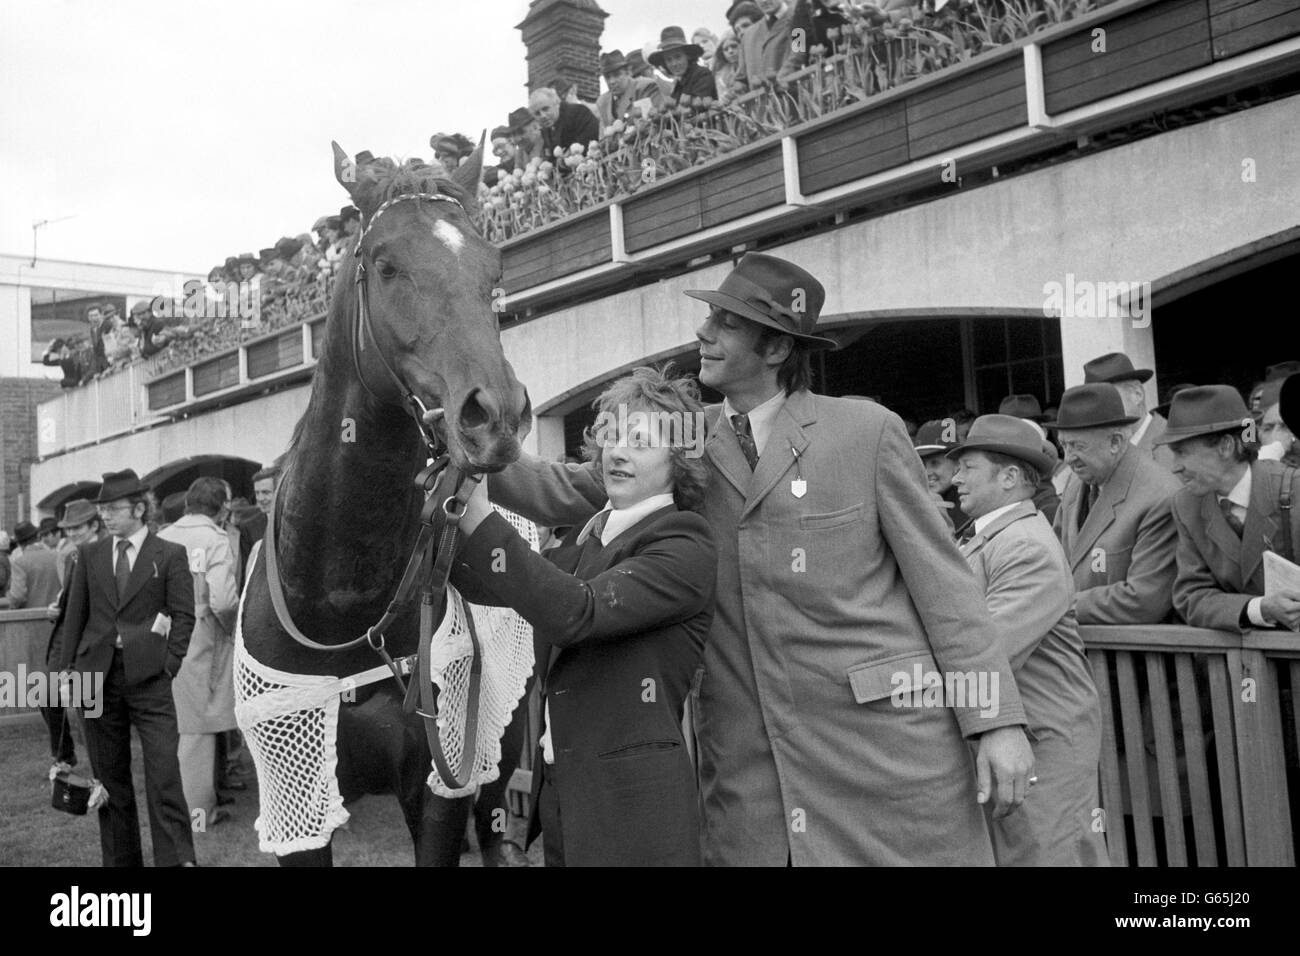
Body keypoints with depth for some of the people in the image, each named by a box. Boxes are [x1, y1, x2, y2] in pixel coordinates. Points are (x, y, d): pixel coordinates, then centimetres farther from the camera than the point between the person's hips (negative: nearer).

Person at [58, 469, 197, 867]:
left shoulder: (170, 555, 1)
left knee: (164, 774, -8)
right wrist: (67, 666, 5)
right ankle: (120, 859, 20)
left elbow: (184, 615, 0)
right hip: (97, 674, 4)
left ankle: (177, 859, -4)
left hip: (148, 675, -4)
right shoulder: (89, 554, 11)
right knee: (108, 775, 10)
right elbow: (75, 614, 12)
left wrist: (168, 666, -8)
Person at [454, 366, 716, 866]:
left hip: (632, 801, -7)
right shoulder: (588, 537, 10)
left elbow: (574, 612, -27)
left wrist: (478, 515, -29)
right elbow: (485, 585, 10)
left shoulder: (686, 548, -14)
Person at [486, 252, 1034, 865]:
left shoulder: (867, 430, -2)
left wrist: (999, 720, -5)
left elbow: (942, 581, -2)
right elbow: (562, 494, 6)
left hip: (884, 740, -2)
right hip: (745, 764, 3)